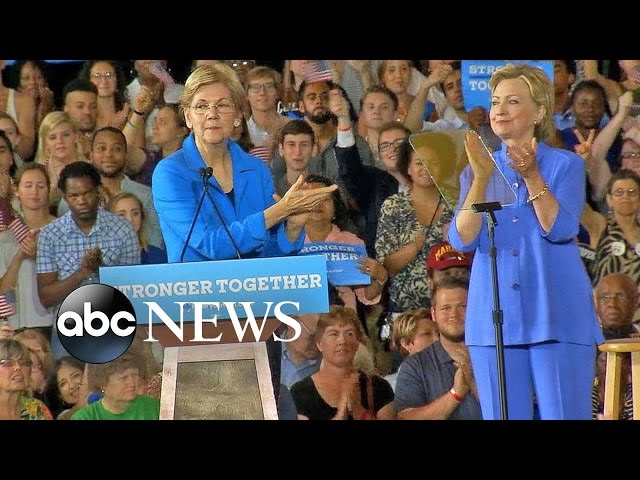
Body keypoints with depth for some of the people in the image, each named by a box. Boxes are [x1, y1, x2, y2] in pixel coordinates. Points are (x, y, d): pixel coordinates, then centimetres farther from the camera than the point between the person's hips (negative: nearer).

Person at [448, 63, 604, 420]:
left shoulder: (565, 165, 4)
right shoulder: (478, 170, 12)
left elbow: (560, 230, -10)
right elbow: (463, 240, -2)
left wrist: (531, 177, -21)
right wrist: (482, 178, -13)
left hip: (556, 315, -3)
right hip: (495, 315, 3)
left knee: (564, 414, -6)